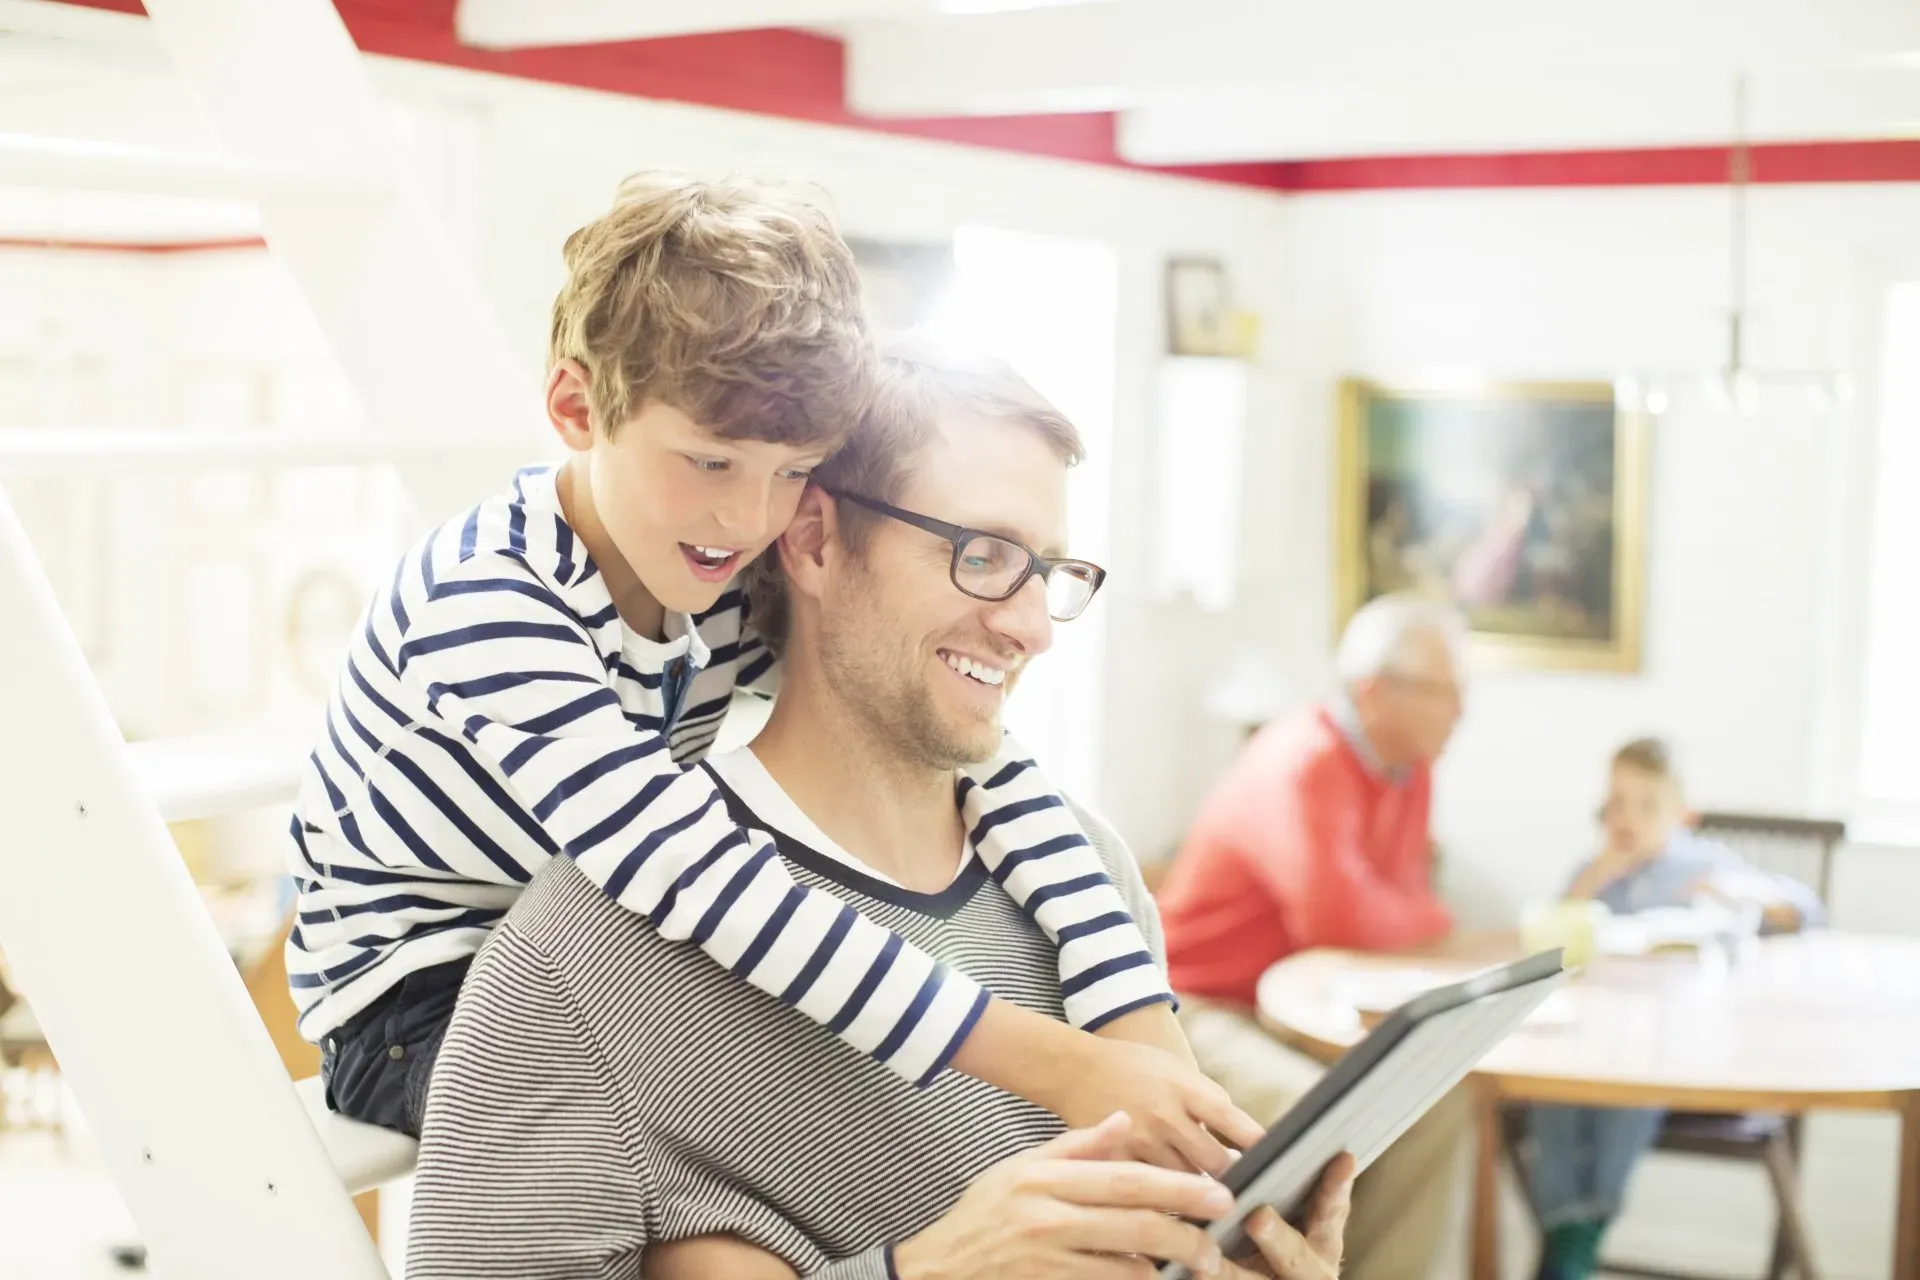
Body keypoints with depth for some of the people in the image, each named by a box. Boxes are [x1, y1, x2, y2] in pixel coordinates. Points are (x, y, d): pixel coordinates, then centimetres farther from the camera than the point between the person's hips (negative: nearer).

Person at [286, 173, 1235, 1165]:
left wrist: (1146, 1036, -33)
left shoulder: (750, 579, -11)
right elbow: (701, 881, -40)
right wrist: (1053, 1066, -45)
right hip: (416, 998, -6)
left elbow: (958, 740, -19)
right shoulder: (483, 606, -30)